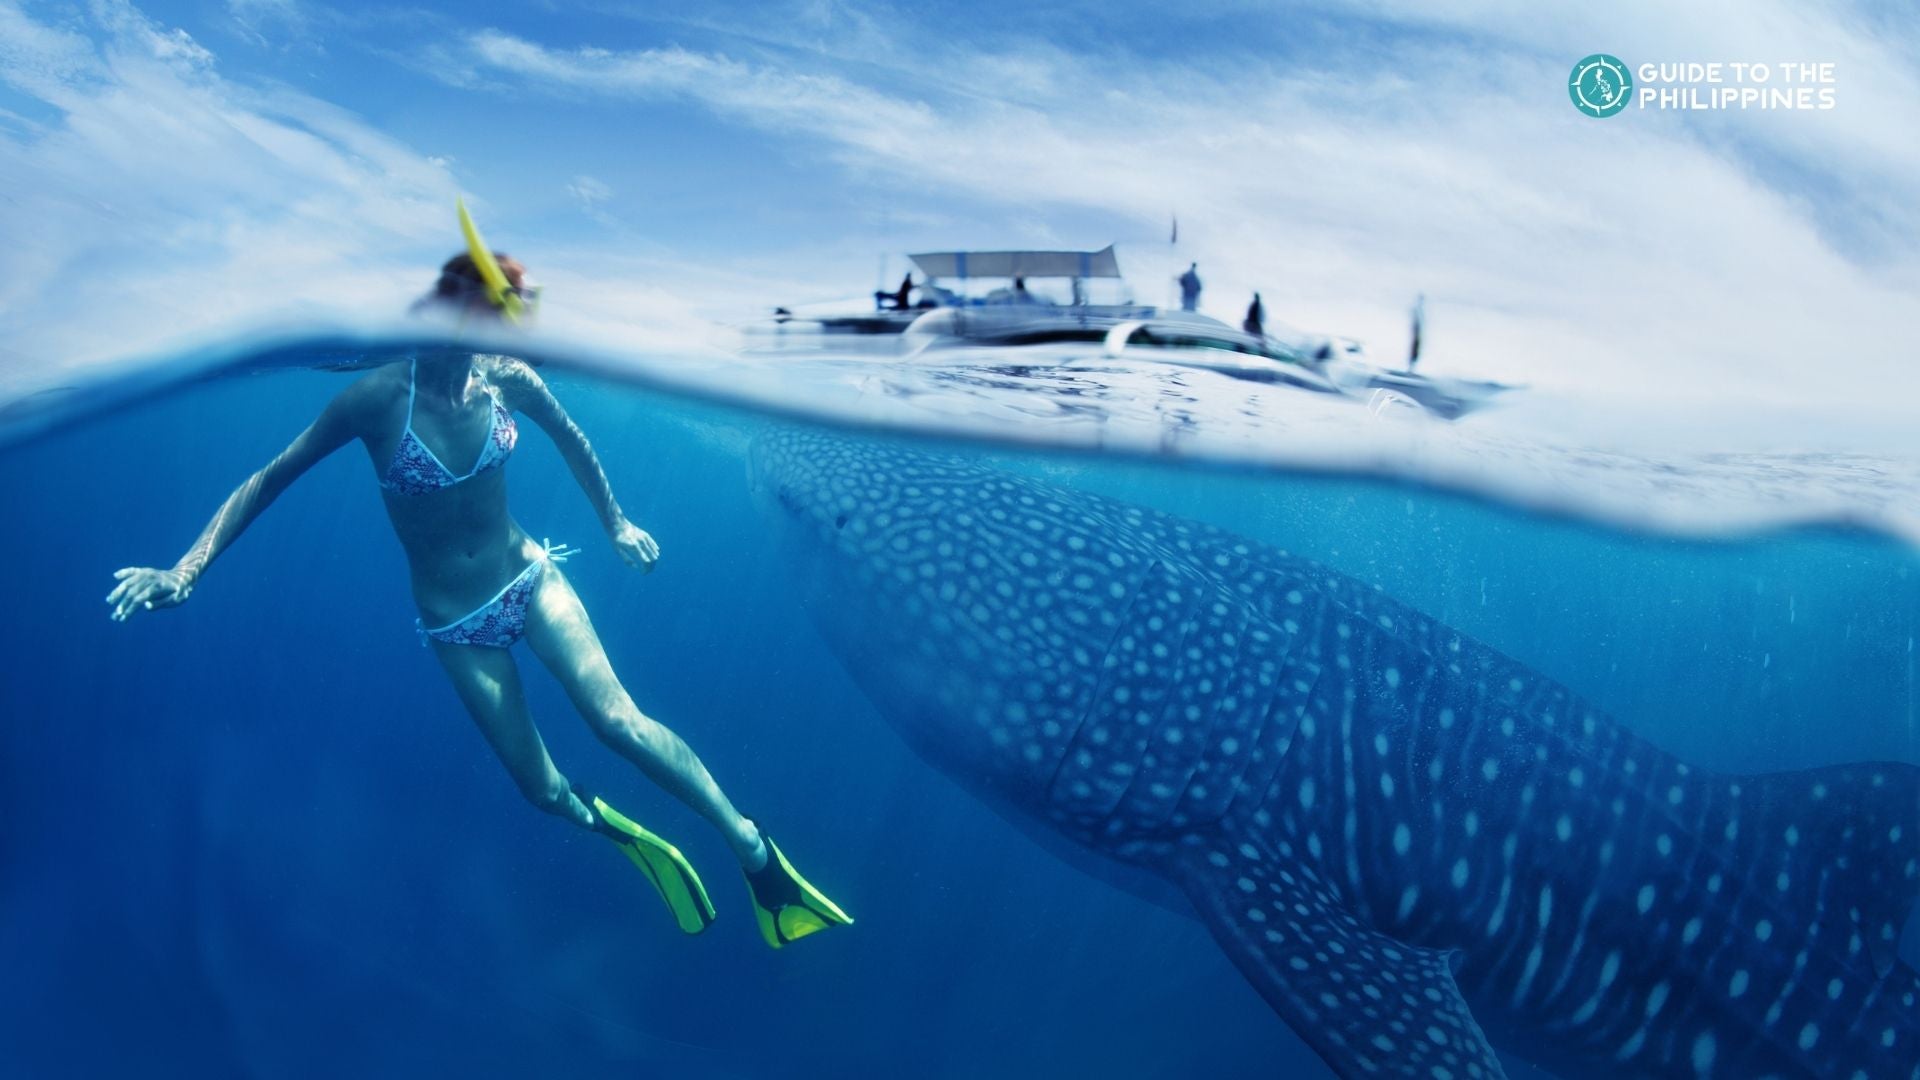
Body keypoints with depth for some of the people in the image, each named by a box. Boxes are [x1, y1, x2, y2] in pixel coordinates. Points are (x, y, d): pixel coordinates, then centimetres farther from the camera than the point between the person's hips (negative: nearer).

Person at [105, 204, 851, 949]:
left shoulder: (506, 379, -12)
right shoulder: (377, 399, -18)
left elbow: (570, 439, 9)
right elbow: (270, 480, -9)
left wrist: (615, 524, 17)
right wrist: (185, 570, -16)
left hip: (529, 578, 1)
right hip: (455, 622, 0)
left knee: (617, 718, -21)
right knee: (544, 791, 2)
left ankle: (750, 845, -10)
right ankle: (635, 840, 32)